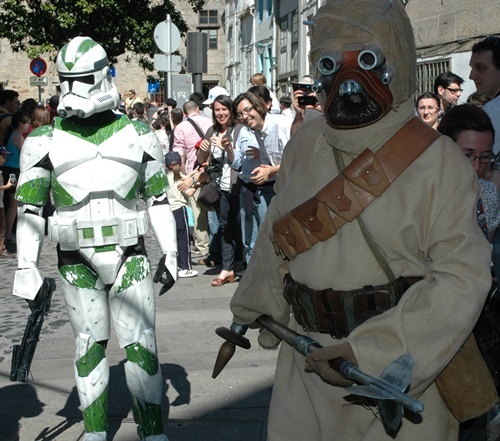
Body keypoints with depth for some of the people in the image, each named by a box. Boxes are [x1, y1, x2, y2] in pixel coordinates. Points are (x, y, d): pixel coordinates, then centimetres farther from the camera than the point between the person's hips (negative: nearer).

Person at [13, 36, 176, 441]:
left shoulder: (138, 135, 5)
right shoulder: (45, 141, 2)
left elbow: (159, 199, 10)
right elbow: (29, 208, 3)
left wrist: (170, 254, 7)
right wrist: (26, 267, -2)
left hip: (130, 256, 0)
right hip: (77, 263, 0)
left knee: (141, 345, -3)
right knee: (90, 346, 8)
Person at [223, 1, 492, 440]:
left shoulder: (438, 161, -11)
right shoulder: (305, 145, 4)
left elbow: (462, 276, -17)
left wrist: (372, 351, -25)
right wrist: (254, 307, 29)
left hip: (402, 364, -4)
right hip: (309, 359, 4)